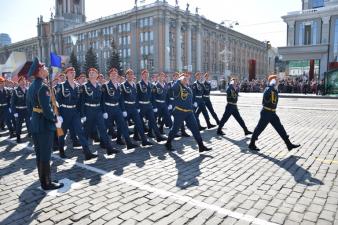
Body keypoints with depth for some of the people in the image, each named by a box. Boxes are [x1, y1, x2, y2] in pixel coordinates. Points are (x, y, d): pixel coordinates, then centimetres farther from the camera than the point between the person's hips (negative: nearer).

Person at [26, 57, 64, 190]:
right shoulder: (43, 87, -18)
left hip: (35, 123, 9)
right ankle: (47, 183, 8)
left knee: (39, 154, 16)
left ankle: (42, 179, 28)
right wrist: (56, 120, -13)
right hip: (44, 124, -9)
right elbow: (46, 108, -24)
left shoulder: (31, 86, 11)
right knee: (45, 155, -1)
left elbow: (29, 107, 16)